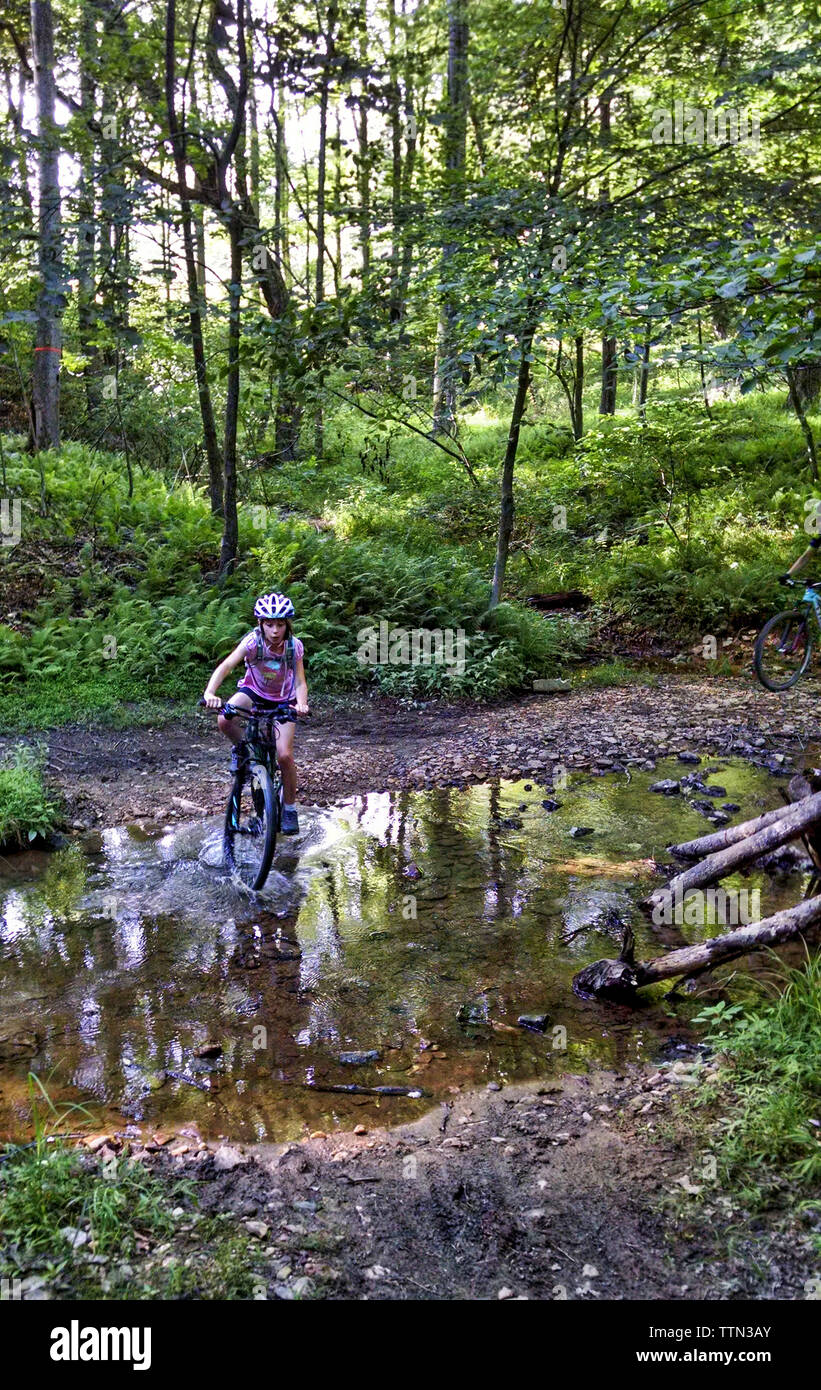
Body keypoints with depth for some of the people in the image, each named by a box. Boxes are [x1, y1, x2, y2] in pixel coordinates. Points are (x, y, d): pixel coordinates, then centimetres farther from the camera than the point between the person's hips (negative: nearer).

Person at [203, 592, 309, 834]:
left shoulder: (294, 646, -22)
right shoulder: (253, 641, -26)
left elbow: (300, 682, -23)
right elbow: (226, 666, -36)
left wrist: (301, 704, -45)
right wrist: (210, 692, -53)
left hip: (283, 700, 0)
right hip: (254, 691, 0)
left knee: (284, 755, -14)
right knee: (225, 720, -32)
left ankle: (289, 808, 8)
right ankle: (241, 750, 3)